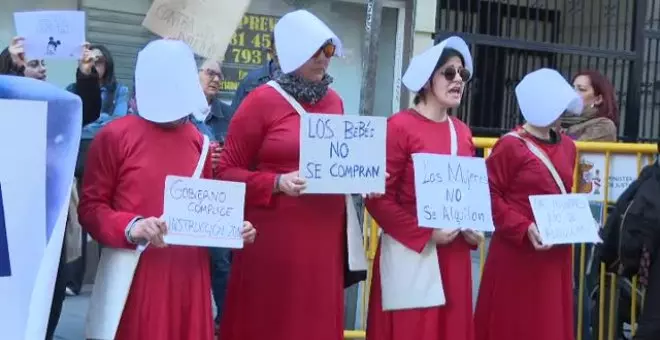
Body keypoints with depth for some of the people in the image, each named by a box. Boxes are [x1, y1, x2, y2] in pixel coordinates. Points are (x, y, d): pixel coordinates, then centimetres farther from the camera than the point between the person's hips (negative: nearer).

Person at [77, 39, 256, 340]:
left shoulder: (197, 140, 11)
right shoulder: (115, 135, -4)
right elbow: (90, 207, -4)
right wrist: (130, 228, -20)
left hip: (189, 273, 5)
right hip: (138, 274, -4)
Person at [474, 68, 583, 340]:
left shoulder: (567, 146, 10)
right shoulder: (510, 145, -11)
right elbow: (489, 196, -14)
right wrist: (523, 228, -22)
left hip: (556, 255, 6)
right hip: (516, 255, -6)